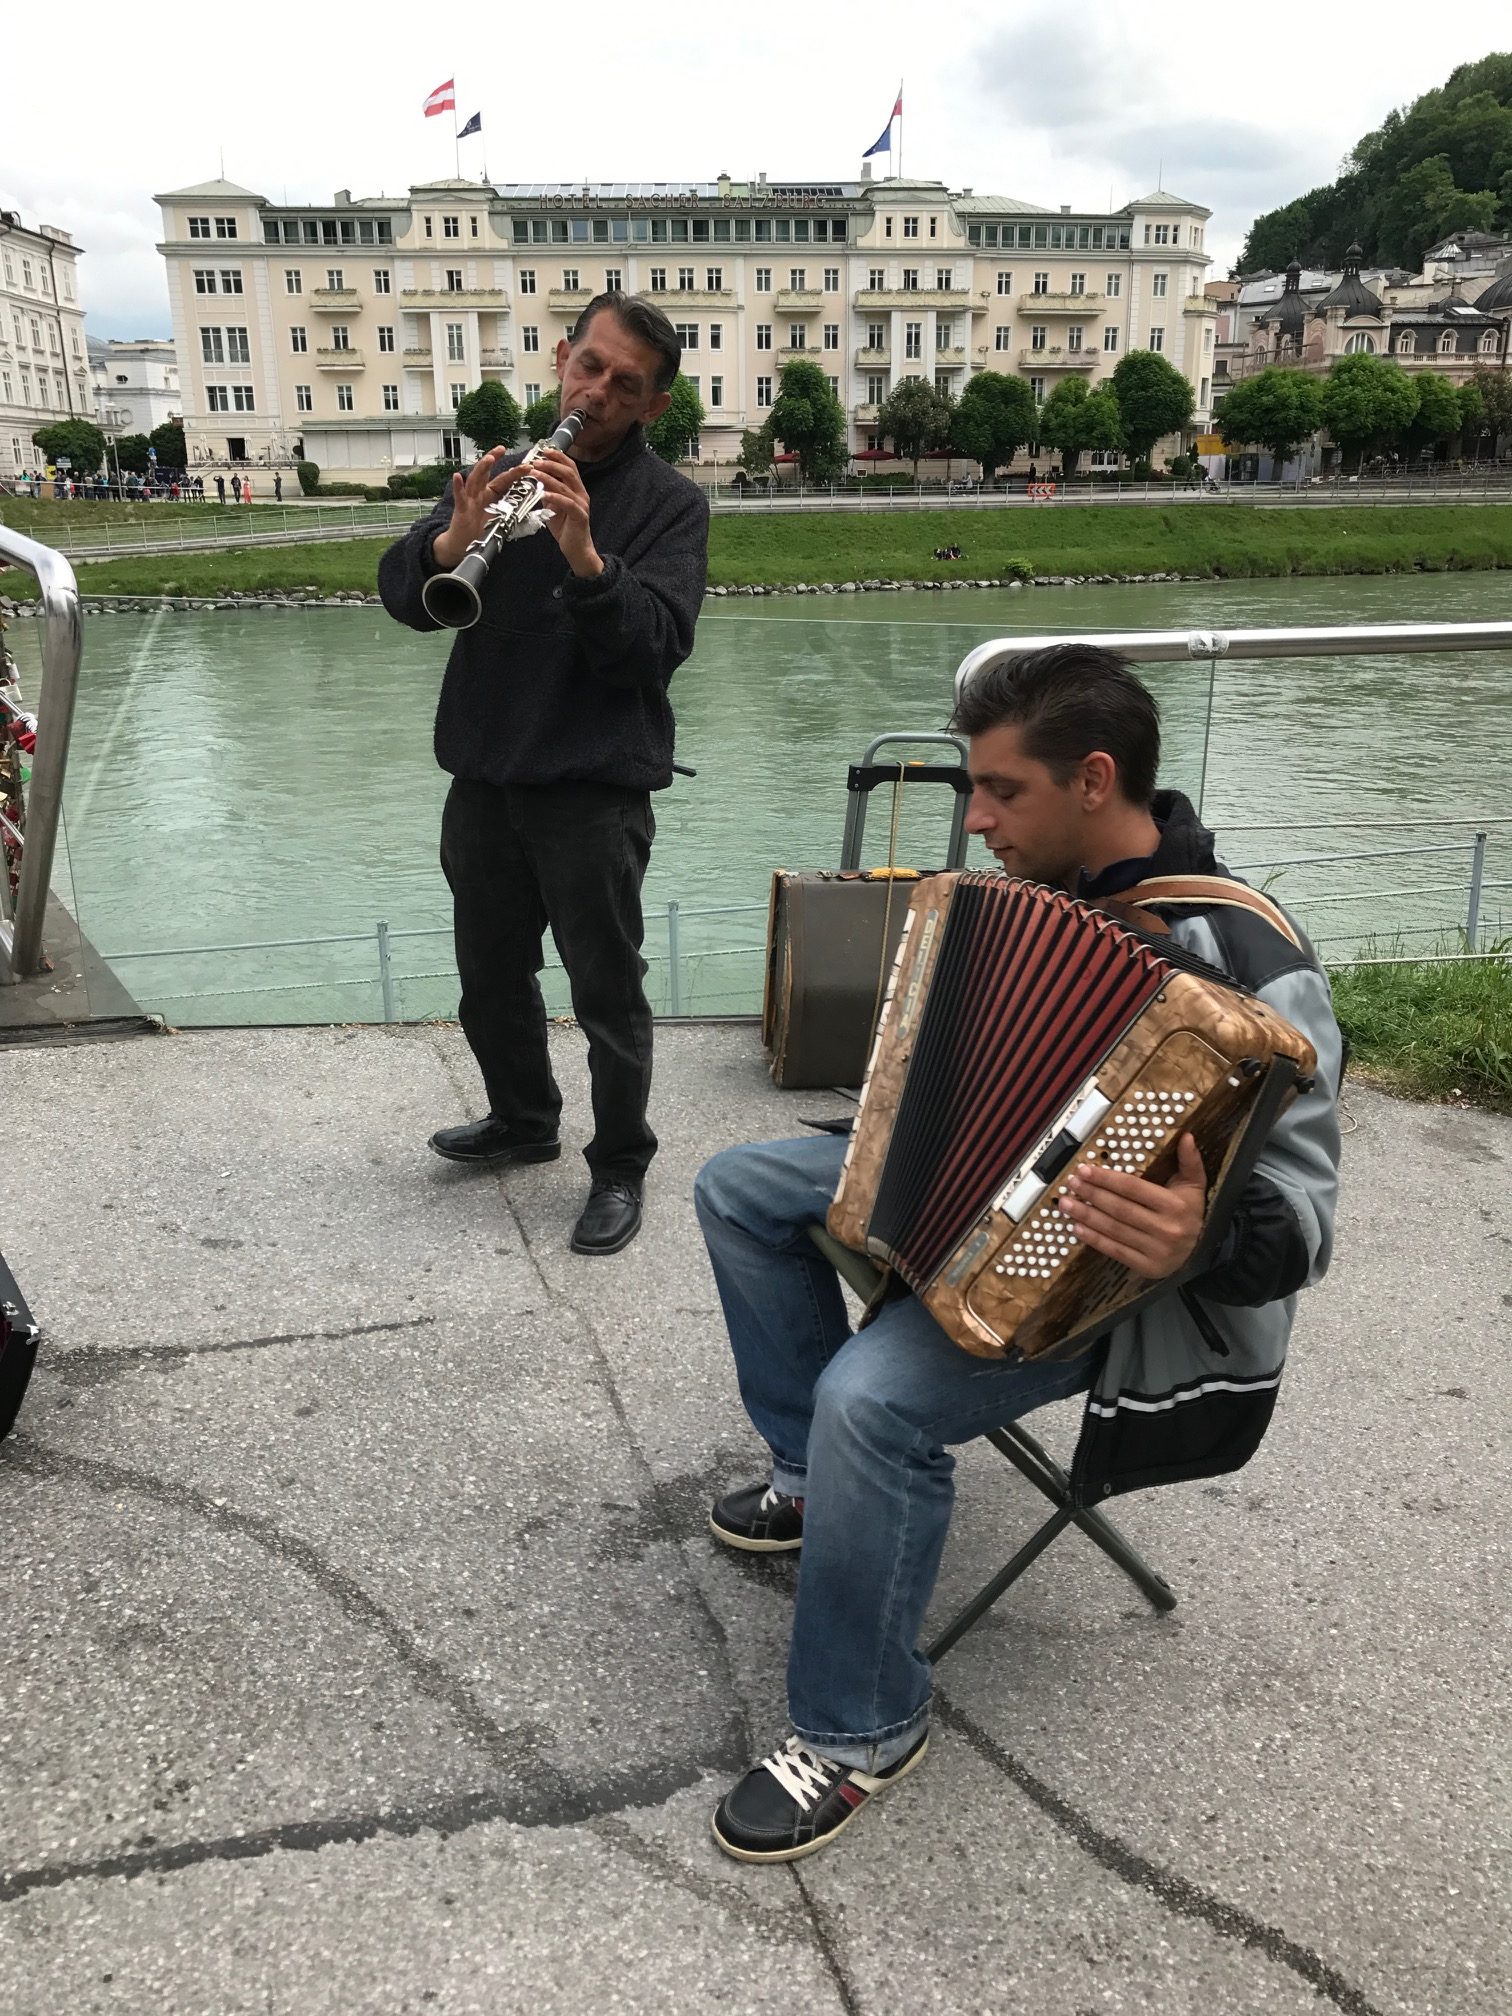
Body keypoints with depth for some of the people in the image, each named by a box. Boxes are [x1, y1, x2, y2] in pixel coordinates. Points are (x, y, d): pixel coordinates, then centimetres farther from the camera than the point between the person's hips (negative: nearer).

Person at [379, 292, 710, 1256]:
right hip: (485, 774, 5)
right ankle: (524, 1120, 40)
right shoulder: (504, 468, 7)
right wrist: (453, 539, -24)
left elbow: (656, 646, -17)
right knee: (492, 972, 18)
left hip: (595, 787, -5)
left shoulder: (672, 502, -3)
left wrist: (585, 556, -31)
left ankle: (621, 1167, 21)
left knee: (607, 988, 4)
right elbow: (403, 597, -3)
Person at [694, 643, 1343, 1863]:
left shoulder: (1247, 971, -27)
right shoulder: (1051, 888, -2)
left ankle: (861, 1732, -5)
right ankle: (812, 1477, 21)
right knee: (739, 1190, 8)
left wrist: (1203, 1241, -47)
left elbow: (1299, 1216, -27)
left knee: (872, 1396, -30)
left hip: (1101, 1272, -9)